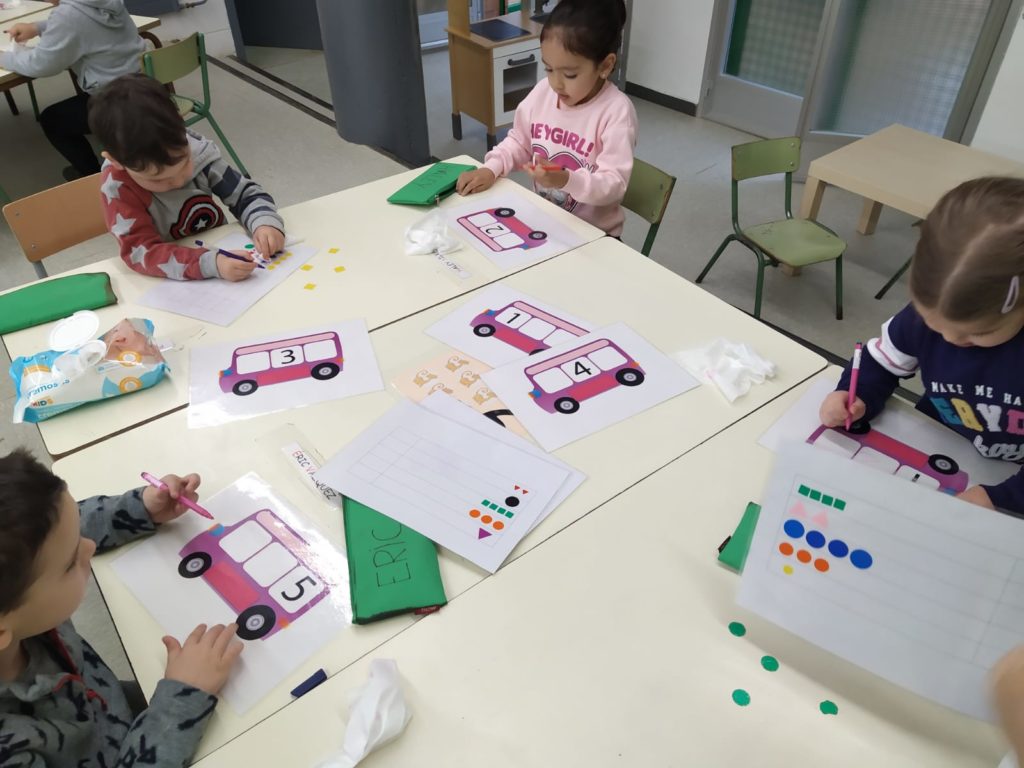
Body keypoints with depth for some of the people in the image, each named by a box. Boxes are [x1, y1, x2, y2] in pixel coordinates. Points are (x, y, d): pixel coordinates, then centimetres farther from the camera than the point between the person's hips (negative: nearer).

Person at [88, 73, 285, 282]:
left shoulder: (197, 150, -14)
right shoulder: (119, 188, -22)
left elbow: (245, 193, -4)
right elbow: (141, 252, -29)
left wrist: (265, 223, -25)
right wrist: (211, 263, -42)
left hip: (225, 252, 2)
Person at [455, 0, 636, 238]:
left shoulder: (616, 111, -19)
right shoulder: (543, 91, -2)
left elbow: (614, 184, -24)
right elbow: (519, 142, 12)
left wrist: (566, 180, -41)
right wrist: (490, 169, -7)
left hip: (593, 235, -5)